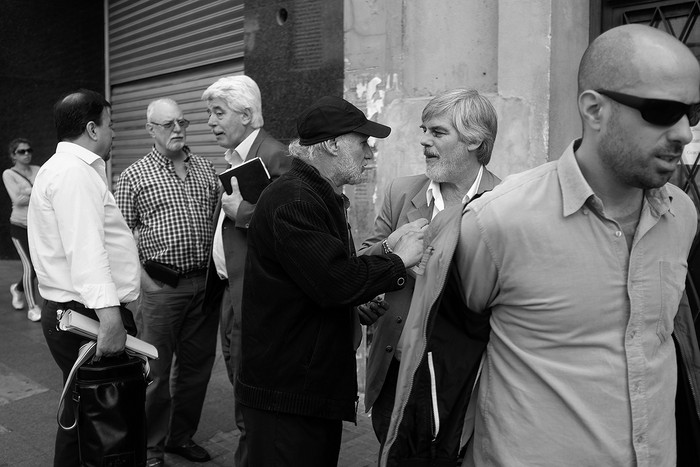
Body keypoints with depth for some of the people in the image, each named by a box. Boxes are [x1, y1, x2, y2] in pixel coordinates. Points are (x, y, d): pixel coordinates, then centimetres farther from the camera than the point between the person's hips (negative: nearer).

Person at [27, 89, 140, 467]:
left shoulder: (64, 167, 19)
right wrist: (109, 316, -33)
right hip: (88, 313, -11)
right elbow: (86, 252, -27)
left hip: (75, 311, 11)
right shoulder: (74, 171, -16)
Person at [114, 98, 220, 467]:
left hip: (204, 282, 4)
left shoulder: (206, 170, 10)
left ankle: (182, 436, 32)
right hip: (161, 285, -4)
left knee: (196, 365, 14)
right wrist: (142, 277, -11)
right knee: (156, 370, 4)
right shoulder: (134, 176, -1)